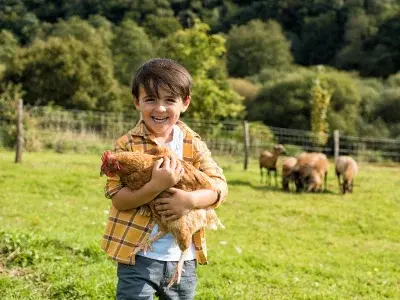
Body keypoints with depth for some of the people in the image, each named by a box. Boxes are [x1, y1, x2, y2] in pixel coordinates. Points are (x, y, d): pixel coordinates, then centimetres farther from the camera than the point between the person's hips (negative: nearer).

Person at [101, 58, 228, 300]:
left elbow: (220, 186, -5)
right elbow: (117, 197, -15)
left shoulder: (193, 145, 0)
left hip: (183, 258, 4)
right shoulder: (128, 144, -9)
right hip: (139, 257, -4)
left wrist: (190, 200, -24)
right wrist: (156, 186, -31)